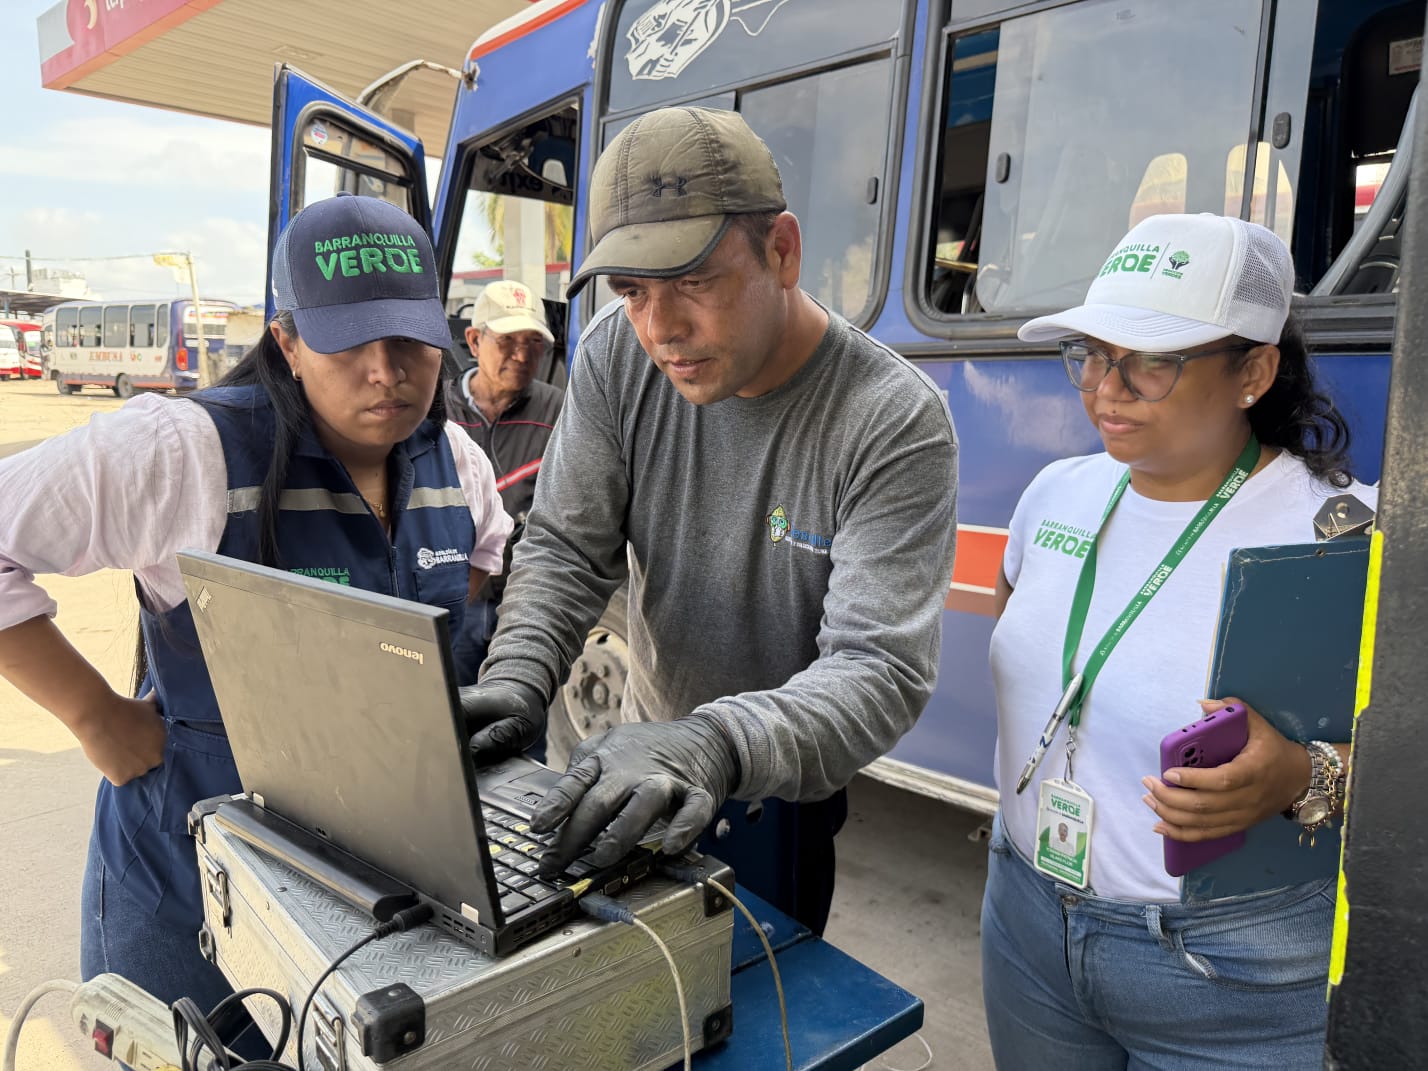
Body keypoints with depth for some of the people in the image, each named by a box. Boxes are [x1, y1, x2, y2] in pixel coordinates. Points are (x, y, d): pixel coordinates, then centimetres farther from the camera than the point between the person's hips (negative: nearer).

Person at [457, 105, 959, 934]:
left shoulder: (898, 423, -28)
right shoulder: (617, 357, -14)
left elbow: (884, 669, -33)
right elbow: (564, 552, -10)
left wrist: (718, 745, -50)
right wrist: (512, 683, -29)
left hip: (784, 801, -4)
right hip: (641, 756, 4)